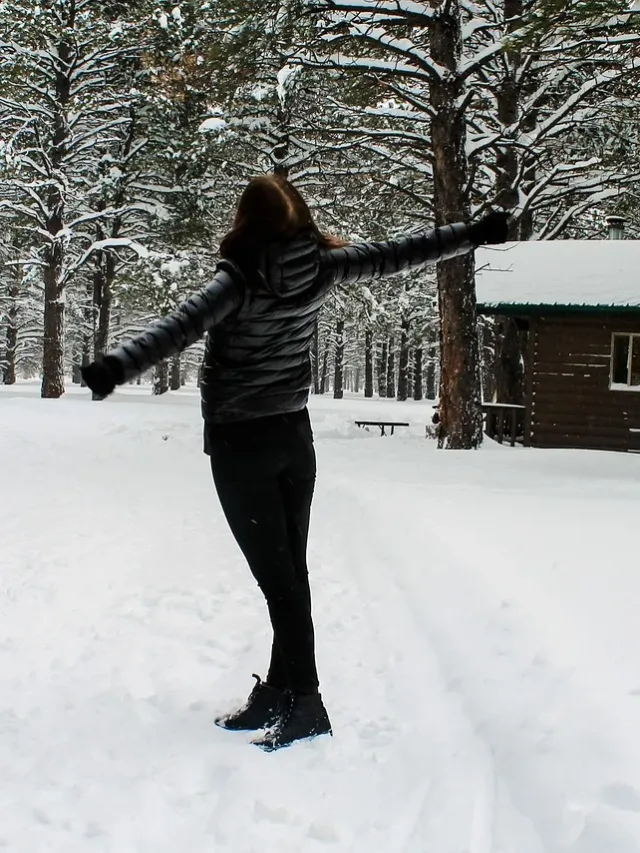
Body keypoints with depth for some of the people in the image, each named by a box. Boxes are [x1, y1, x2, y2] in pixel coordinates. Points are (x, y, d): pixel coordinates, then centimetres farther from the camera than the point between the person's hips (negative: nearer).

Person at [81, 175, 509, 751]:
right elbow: (396, 255, 6)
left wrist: (118, 367, -42)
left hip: (239, 443, -6)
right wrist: (475, 233, 17)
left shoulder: (243, 278, -18)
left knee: (277, 575, -3)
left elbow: (182, 328, -32)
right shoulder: (323, 266, -2)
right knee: (291, 571, 11)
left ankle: (304, 703, -1)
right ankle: (279, 692, 21)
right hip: (295, 435, 6)